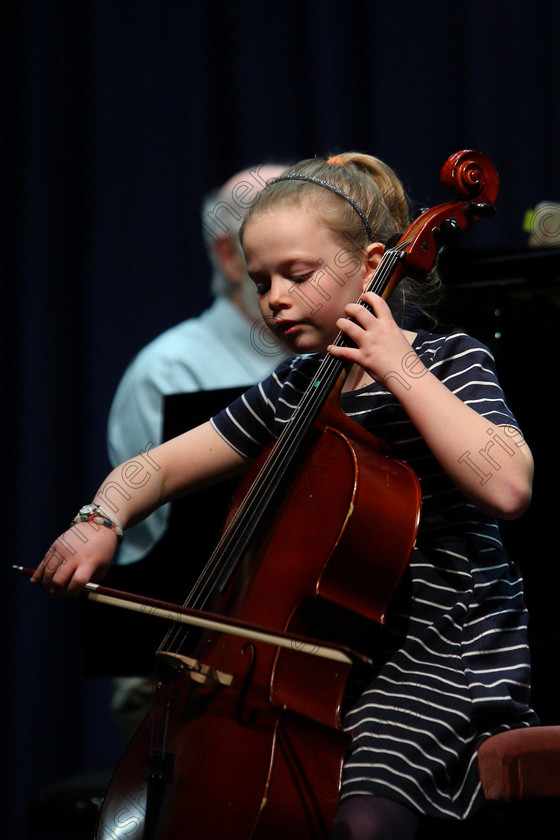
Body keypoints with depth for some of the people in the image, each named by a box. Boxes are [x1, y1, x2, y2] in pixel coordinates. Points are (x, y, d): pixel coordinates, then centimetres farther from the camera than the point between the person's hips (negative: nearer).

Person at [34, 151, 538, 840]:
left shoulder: (447, 363, -6)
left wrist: (402, 370, -20)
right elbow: (158, 467, 17)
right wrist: (101, 522, -6)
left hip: (447, 654, -7)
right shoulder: (291, 391, 12)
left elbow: (507, 487, -26)